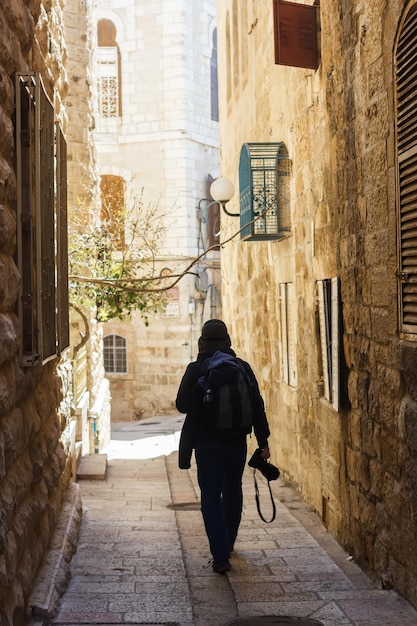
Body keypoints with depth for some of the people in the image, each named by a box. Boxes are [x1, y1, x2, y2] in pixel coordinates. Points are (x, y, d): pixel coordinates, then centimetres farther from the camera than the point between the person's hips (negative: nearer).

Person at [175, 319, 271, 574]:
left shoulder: (196, 369, -8)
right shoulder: (243, 368, 0)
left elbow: (182, 405, -7)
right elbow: (257, 406, 0)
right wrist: (263, 441, 5)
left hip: (207, 443, -3)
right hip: (236, 441, 3)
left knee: (211, 496, 0)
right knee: (233, 491, 20)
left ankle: (221, 555, -8)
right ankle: (228, 543, 36)